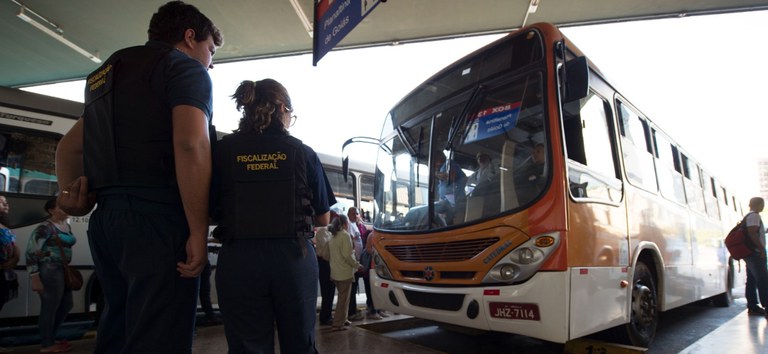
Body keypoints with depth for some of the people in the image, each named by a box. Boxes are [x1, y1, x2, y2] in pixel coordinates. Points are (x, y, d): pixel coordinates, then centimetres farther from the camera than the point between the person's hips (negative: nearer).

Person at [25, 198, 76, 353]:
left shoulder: (67, 226, 13)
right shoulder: (45, 228, -12)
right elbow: (31, 253, -15)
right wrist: (35, 278, -20)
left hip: (62, 270, 9)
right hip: (49, 271, -9)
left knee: (66, 305, 17)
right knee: (50, 308, 0)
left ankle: (49, 338, 31)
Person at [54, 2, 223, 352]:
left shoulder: (108, 73, 26)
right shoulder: (186, 68, -2)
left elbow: (69, 144, 25)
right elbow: (191, 145, -18)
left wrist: (70, 191, 10)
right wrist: (198, 231, -17)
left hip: (106, 218, 9)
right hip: (157, 218, -9)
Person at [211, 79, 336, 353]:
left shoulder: (223, 150, -1)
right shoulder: (303, 153, -1)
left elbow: (211, 213, 1)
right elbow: (323, 219, 3)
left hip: (239, 259, 0)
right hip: (294, 258, 1)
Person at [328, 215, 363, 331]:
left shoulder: (334, 236, 12)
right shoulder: (345, 235, -14)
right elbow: (347, 255, -17)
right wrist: (357, 265, -7)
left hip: (335, 272, 9)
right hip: (345, 272, -9)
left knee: (342, 296, 21)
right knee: (344, 298, -1)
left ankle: (342, 319, 29)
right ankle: (338, 324, 1)